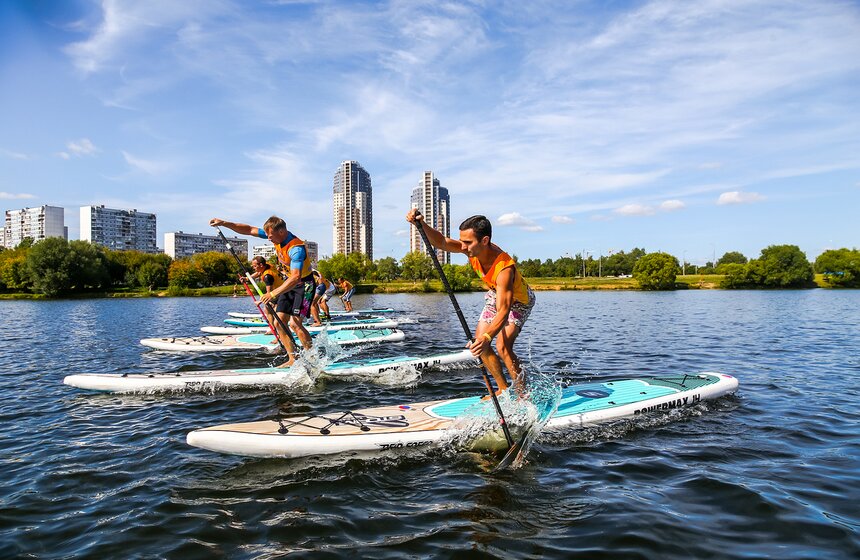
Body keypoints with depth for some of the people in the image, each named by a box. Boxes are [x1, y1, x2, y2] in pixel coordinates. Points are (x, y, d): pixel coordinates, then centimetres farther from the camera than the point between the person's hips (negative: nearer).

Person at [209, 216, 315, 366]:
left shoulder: (296, 248, -31)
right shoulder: (276, 235, -6)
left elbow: (296, 277, -41)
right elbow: (249, 230, 4)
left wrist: (273, 293, -47)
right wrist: (224, 223, -3)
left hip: (304, 283, -9)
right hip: (290, 282, 9)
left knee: (295, 324, -20)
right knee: (279, 322, 1)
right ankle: (293, 359, 6)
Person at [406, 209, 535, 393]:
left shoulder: (504, 267, -43)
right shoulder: (473, 249, -25)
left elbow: (503, 310, -50)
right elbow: (441, 242, -30)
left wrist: (487, 337, -64)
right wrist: (421, 224, -48)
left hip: (519, 300, -7)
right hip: (496, 295, 7)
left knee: (502, 346, -22)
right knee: (478, 342, 1)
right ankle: (504, 390, 15)